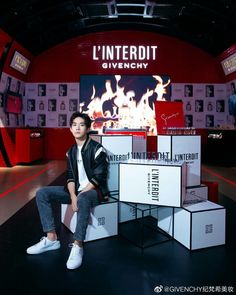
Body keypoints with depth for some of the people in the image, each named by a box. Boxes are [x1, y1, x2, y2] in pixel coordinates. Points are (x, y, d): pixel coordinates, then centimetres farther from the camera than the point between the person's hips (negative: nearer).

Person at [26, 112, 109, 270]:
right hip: (76, 190, 7)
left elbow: (98, 178, -17)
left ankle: (78, 246, -30)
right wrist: (73, 196, -13)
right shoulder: (71, 151, 10)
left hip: (95, 190, -7)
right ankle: (51, 239, -7)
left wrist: (79, 196, -21)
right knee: (42, 194, -6)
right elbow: (70, 176, 5)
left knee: (83, 200, -43)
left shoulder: (97, 149, -12)